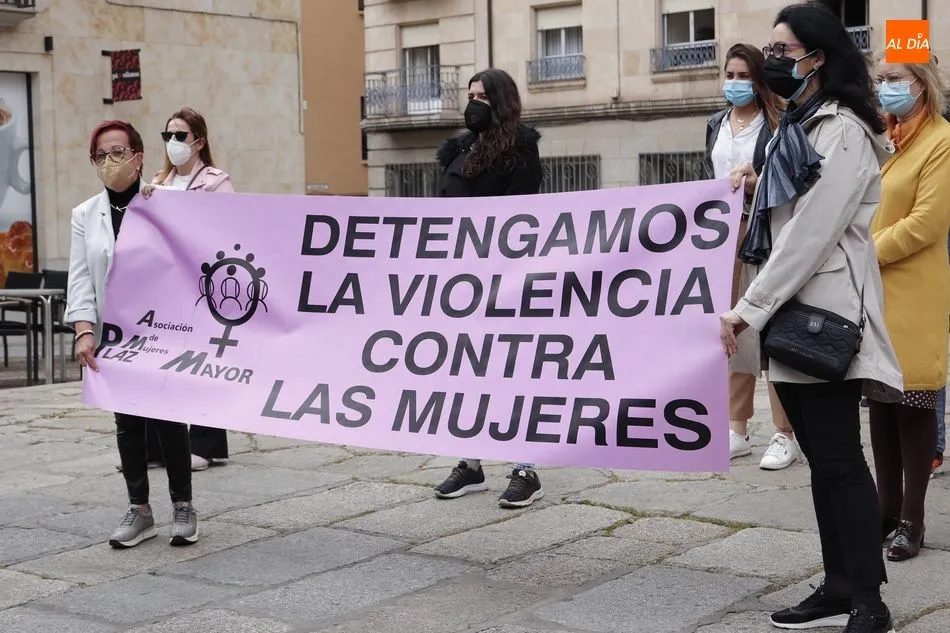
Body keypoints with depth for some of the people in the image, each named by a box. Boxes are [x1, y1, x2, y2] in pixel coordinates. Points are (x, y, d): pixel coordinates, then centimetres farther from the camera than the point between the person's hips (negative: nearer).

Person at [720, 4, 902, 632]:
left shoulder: (842, 132, -12)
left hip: (827, 315, -9)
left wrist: (748, 309, -18)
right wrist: (756, 191, 7)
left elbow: (812, 234, -18)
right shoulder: (796, 130, 17)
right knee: (822, 457, 10)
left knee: (838, 459, -9)